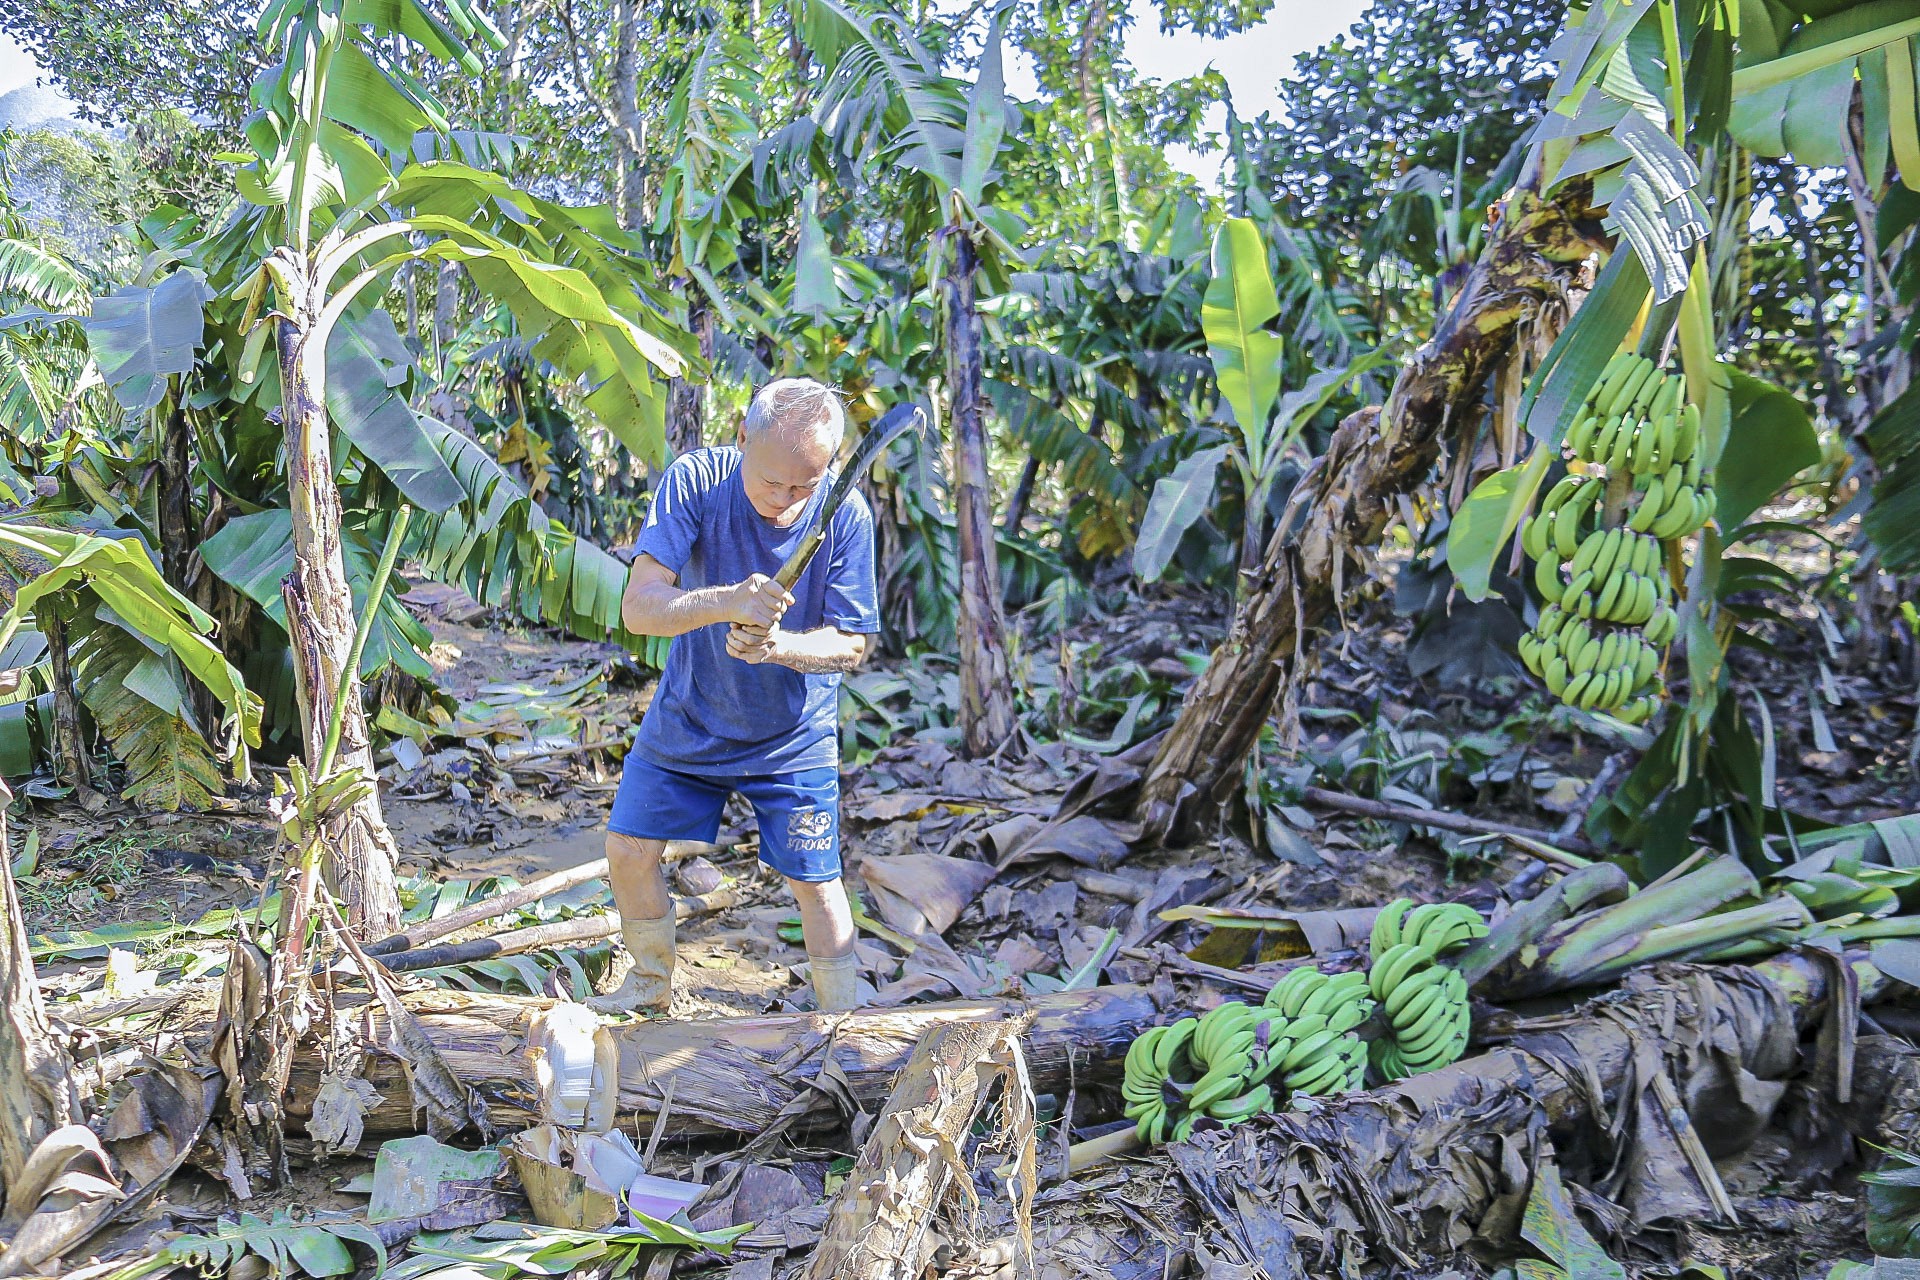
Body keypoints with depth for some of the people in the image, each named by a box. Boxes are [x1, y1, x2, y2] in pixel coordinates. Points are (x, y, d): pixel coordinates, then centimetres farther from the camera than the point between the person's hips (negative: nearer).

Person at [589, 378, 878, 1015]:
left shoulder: (845, 514, -21)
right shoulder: (695, 480, -22)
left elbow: (852, 644, -15)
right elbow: (638, 607, -30)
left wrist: (777, 645, -36)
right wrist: (727, 602, -49)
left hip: (793, 736, -1)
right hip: (686, 719, 2)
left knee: (814, 881, 0)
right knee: (627, 850, 8)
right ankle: (653, 981, 36)